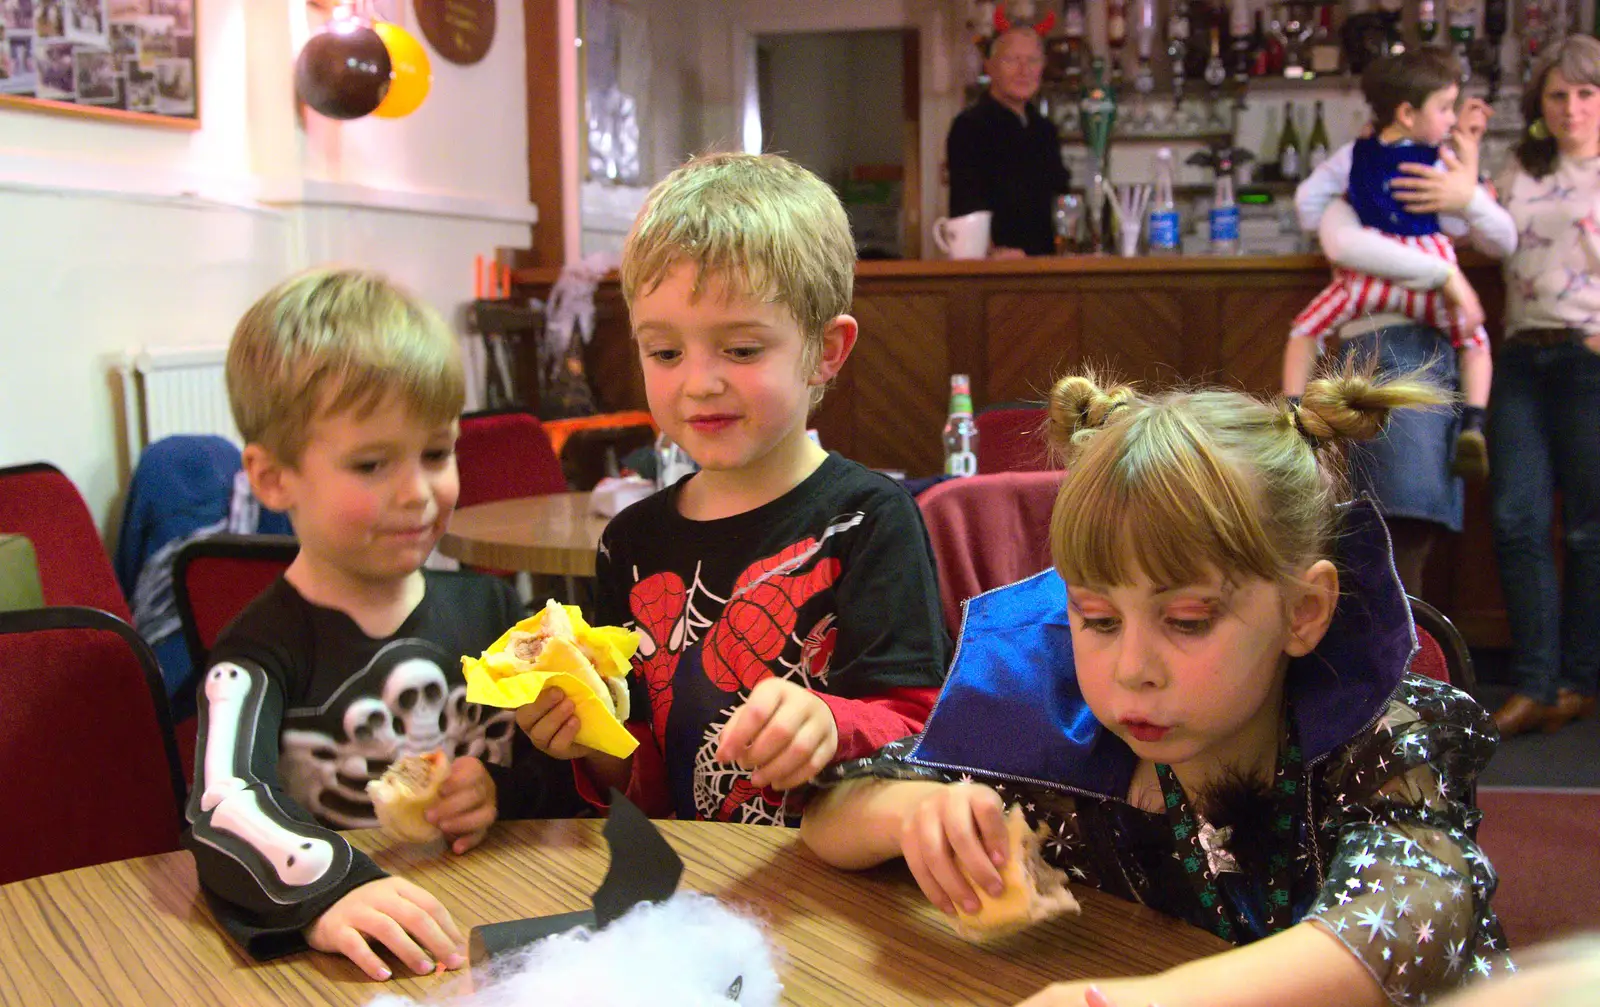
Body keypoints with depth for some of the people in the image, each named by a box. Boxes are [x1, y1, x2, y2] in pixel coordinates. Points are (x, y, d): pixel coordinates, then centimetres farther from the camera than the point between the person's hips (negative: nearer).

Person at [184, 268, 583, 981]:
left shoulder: (487, 611, 10)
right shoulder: (264, 652, -4)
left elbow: (563, 772, 15)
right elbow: (222, 807, -22)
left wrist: (507, 791, -6)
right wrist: (326, 892, -39)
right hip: (353, 969, -3)